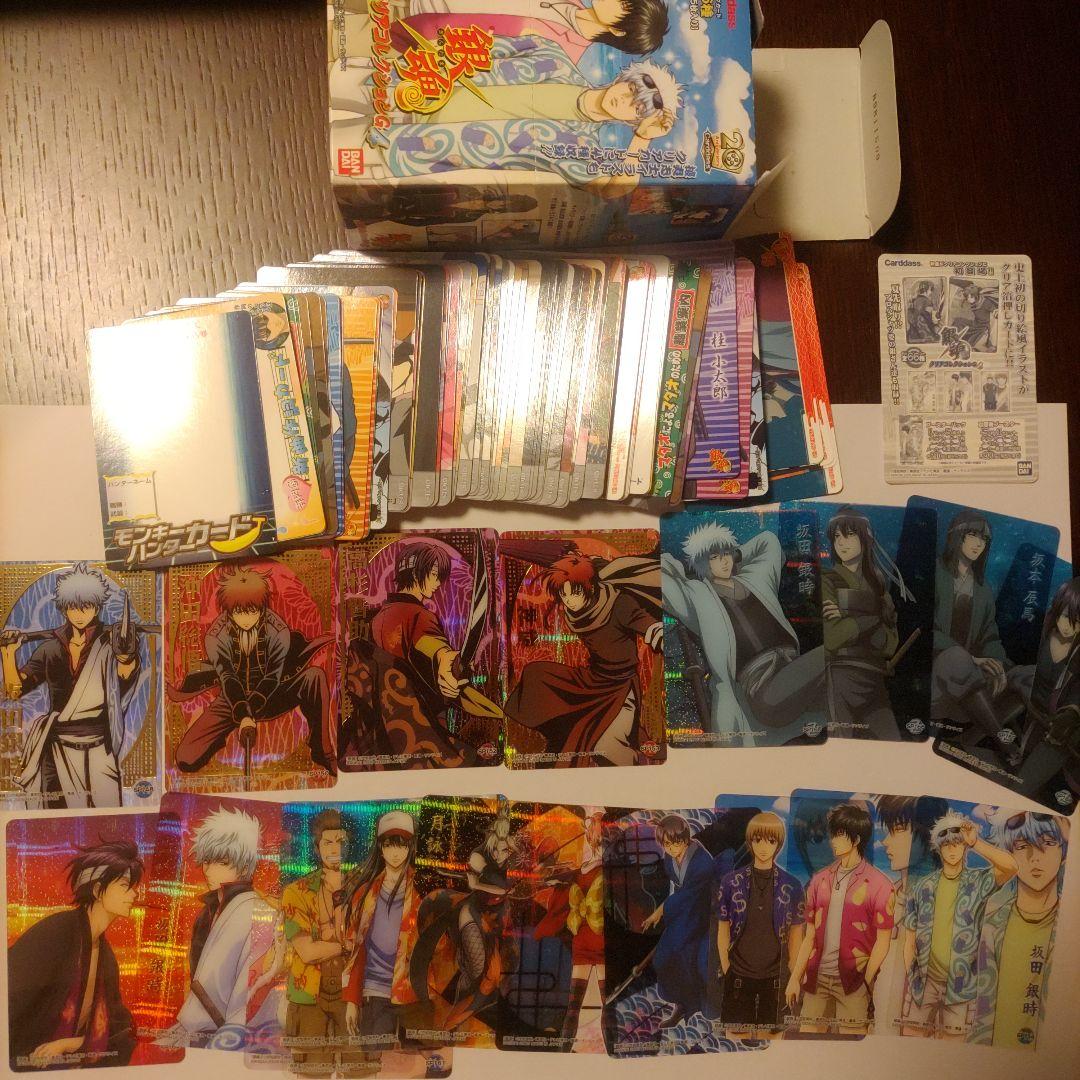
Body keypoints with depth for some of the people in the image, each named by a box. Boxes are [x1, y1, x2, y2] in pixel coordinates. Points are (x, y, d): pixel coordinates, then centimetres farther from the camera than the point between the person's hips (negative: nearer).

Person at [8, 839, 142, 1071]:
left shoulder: (107, 957, 6)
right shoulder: (54, 932, -15)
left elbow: (120, 1027, 6)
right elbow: (8, 1002, -20)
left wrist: (67, 1045, -9)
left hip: (68, 1065, 7)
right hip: (22, 1065, -7)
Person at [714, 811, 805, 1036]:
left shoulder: (792, 886, -2)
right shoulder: (731, 881, -2)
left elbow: (796, 932, 5)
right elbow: (723, 929, 3)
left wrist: (792, 973, 4)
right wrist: (725, 968, 0)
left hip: (774, 975, 0)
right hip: (739, 974, 0)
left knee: (768, 1034, 6)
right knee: (737, 1034, 3)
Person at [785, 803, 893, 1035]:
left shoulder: (878, 885, -4)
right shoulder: (820, 880, 10)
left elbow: (882, 941, -5)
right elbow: (810, 936, 12)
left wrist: (867, 983, -10)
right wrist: (795, 978, 8)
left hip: (853, 980, -4)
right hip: (817, 977, 4)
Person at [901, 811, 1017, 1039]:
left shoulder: (978, 882, 0)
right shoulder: (923, 887, 5)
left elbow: (1010, 866, -21)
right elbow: (910, 940, 7)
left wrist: (975, 843, -21)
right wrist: (908, 976, 2)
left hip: (960, 984, -1)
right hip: (923, 980, 1)